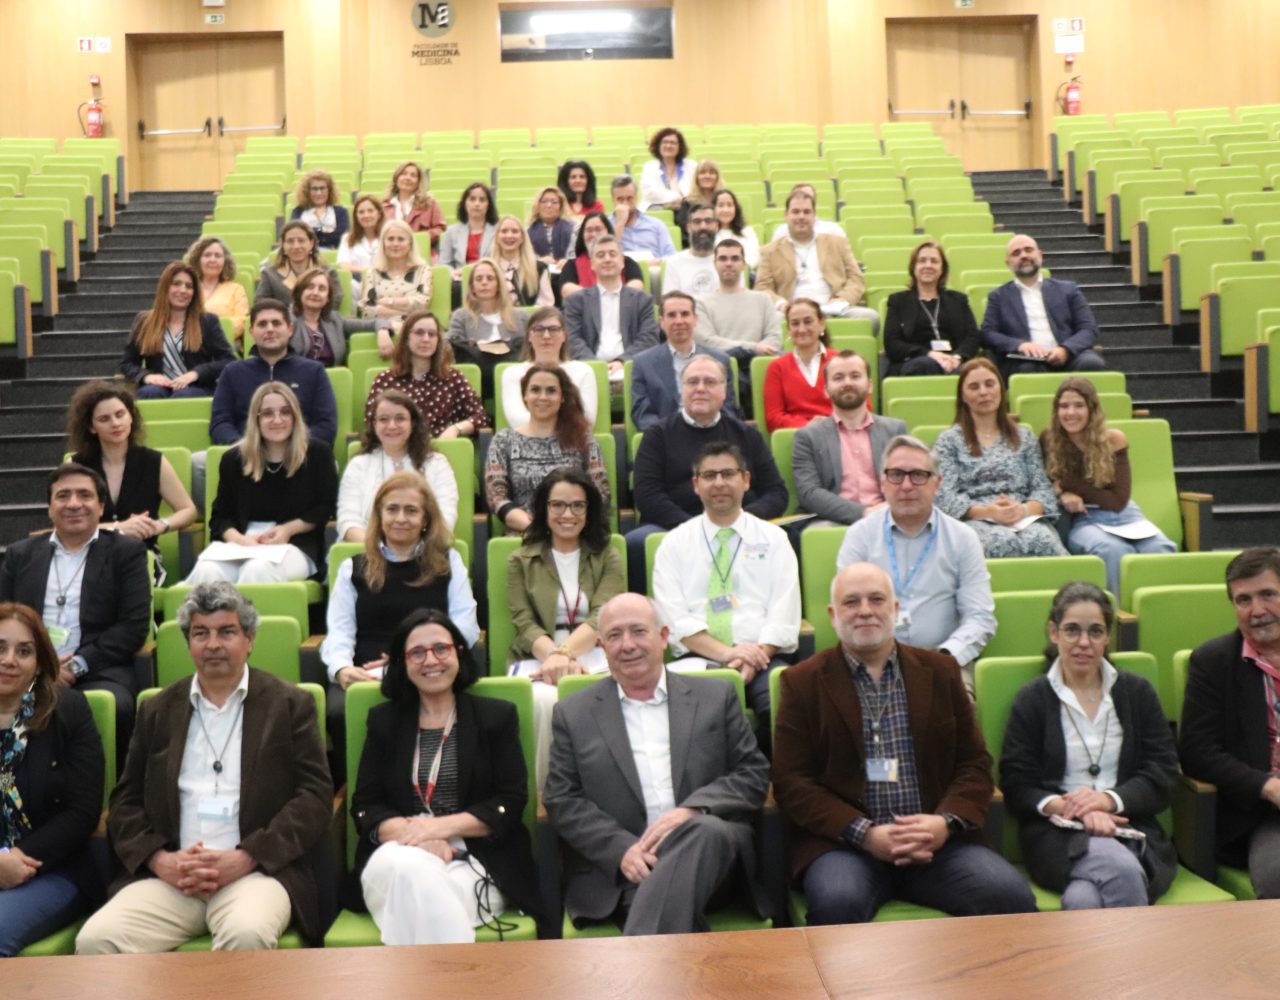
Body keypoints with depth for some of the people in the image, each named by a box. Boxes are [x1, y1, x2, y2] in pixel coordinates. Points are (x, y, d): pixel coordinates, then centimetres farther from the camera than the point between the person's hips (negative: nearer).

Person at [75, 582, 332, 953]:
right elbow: (126, 801, 14)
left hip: (257, 870, -2)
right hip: (169, 875, 3)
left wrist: (247, 857, -13)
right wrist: (159, 859, -6)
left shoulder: (289, 704, 8)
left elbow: (315, 796, 0)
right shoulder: (158, 710, 17)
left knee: (248, 935, -34)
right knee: (95, 940, -24)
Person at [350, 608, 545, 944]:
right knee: (407, 869, -36)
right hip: (398, 854, 2)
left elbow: (511, 804, 2)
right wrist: (412, 833, -14)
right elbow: (364, 806, 8)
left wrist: (442, 826, -13)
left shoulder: (497, 716, 11)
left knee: (415, 882, -35)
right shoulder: (383, 720, 17)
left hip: (476, 864, -2)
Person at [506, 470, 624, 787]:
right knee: (543, 700, -35)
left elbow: (602, 618, -1)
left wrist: (565, 652, -21)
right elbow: (525, 624, 2)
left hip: (595, 656, 0)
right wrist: (555, 655, -20)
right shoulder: (520, 562, 16)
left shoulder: (608, 558, 16)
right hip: (539, 657, 0)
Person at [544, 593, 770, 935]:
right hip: (620, 870, -2)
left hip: (710, 846, 3)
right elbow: (562, 801, 8)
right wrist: (622, 848, -11)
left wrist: (693, 810, -11)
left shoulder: (716, 696, 16)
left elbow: (755, 773, 9)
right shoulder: (572, 714, 15)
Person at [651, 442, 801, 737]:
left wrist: (752, 660, -13)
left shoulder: (773, 539, 14)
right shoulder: (674, 543, 12)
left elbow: (783, 617, 4)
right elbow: (674, 617, 0)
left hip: (761, 657, 1)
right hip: (698, 659, -1)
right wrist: (726, 653, -14)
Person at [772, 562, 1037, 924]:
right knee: (837, 903, -35)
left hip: (936, 840, 3)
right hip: (844, 843, -2)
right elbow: (791, 782, 0)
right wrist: (865, 834, -13)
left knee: (1011, 895, -24)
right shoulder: (802, 682, 6)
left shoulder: (940, 671, 15)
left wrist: (946, 822, -9)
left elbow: (975, 764, 12)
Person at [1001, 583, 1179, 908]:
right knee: (1122, 869, -35)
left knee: (1082, 900, -35)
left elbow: (1164, 777, 8)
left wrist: (1110, 799, -12)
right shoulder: (1031, 700, 11)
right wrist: (1066, 807, -18)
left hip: (1130, 831, 1)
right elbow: (1016, 788, 3)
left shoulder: (1137, 692, 16)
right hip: (1057, 835, -1)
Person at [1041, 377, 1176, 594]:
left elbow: (1118, 501, -3)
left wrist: (1069, 485, -10)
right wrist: (1062, 496, -16)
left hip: (1123, 516, 2)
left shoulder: (1113, 439, 0)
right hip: (1081, 521, -2)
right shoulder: (1048, 441, 0)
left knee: (1162, 551, -30)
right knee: (1114, 551, -36)